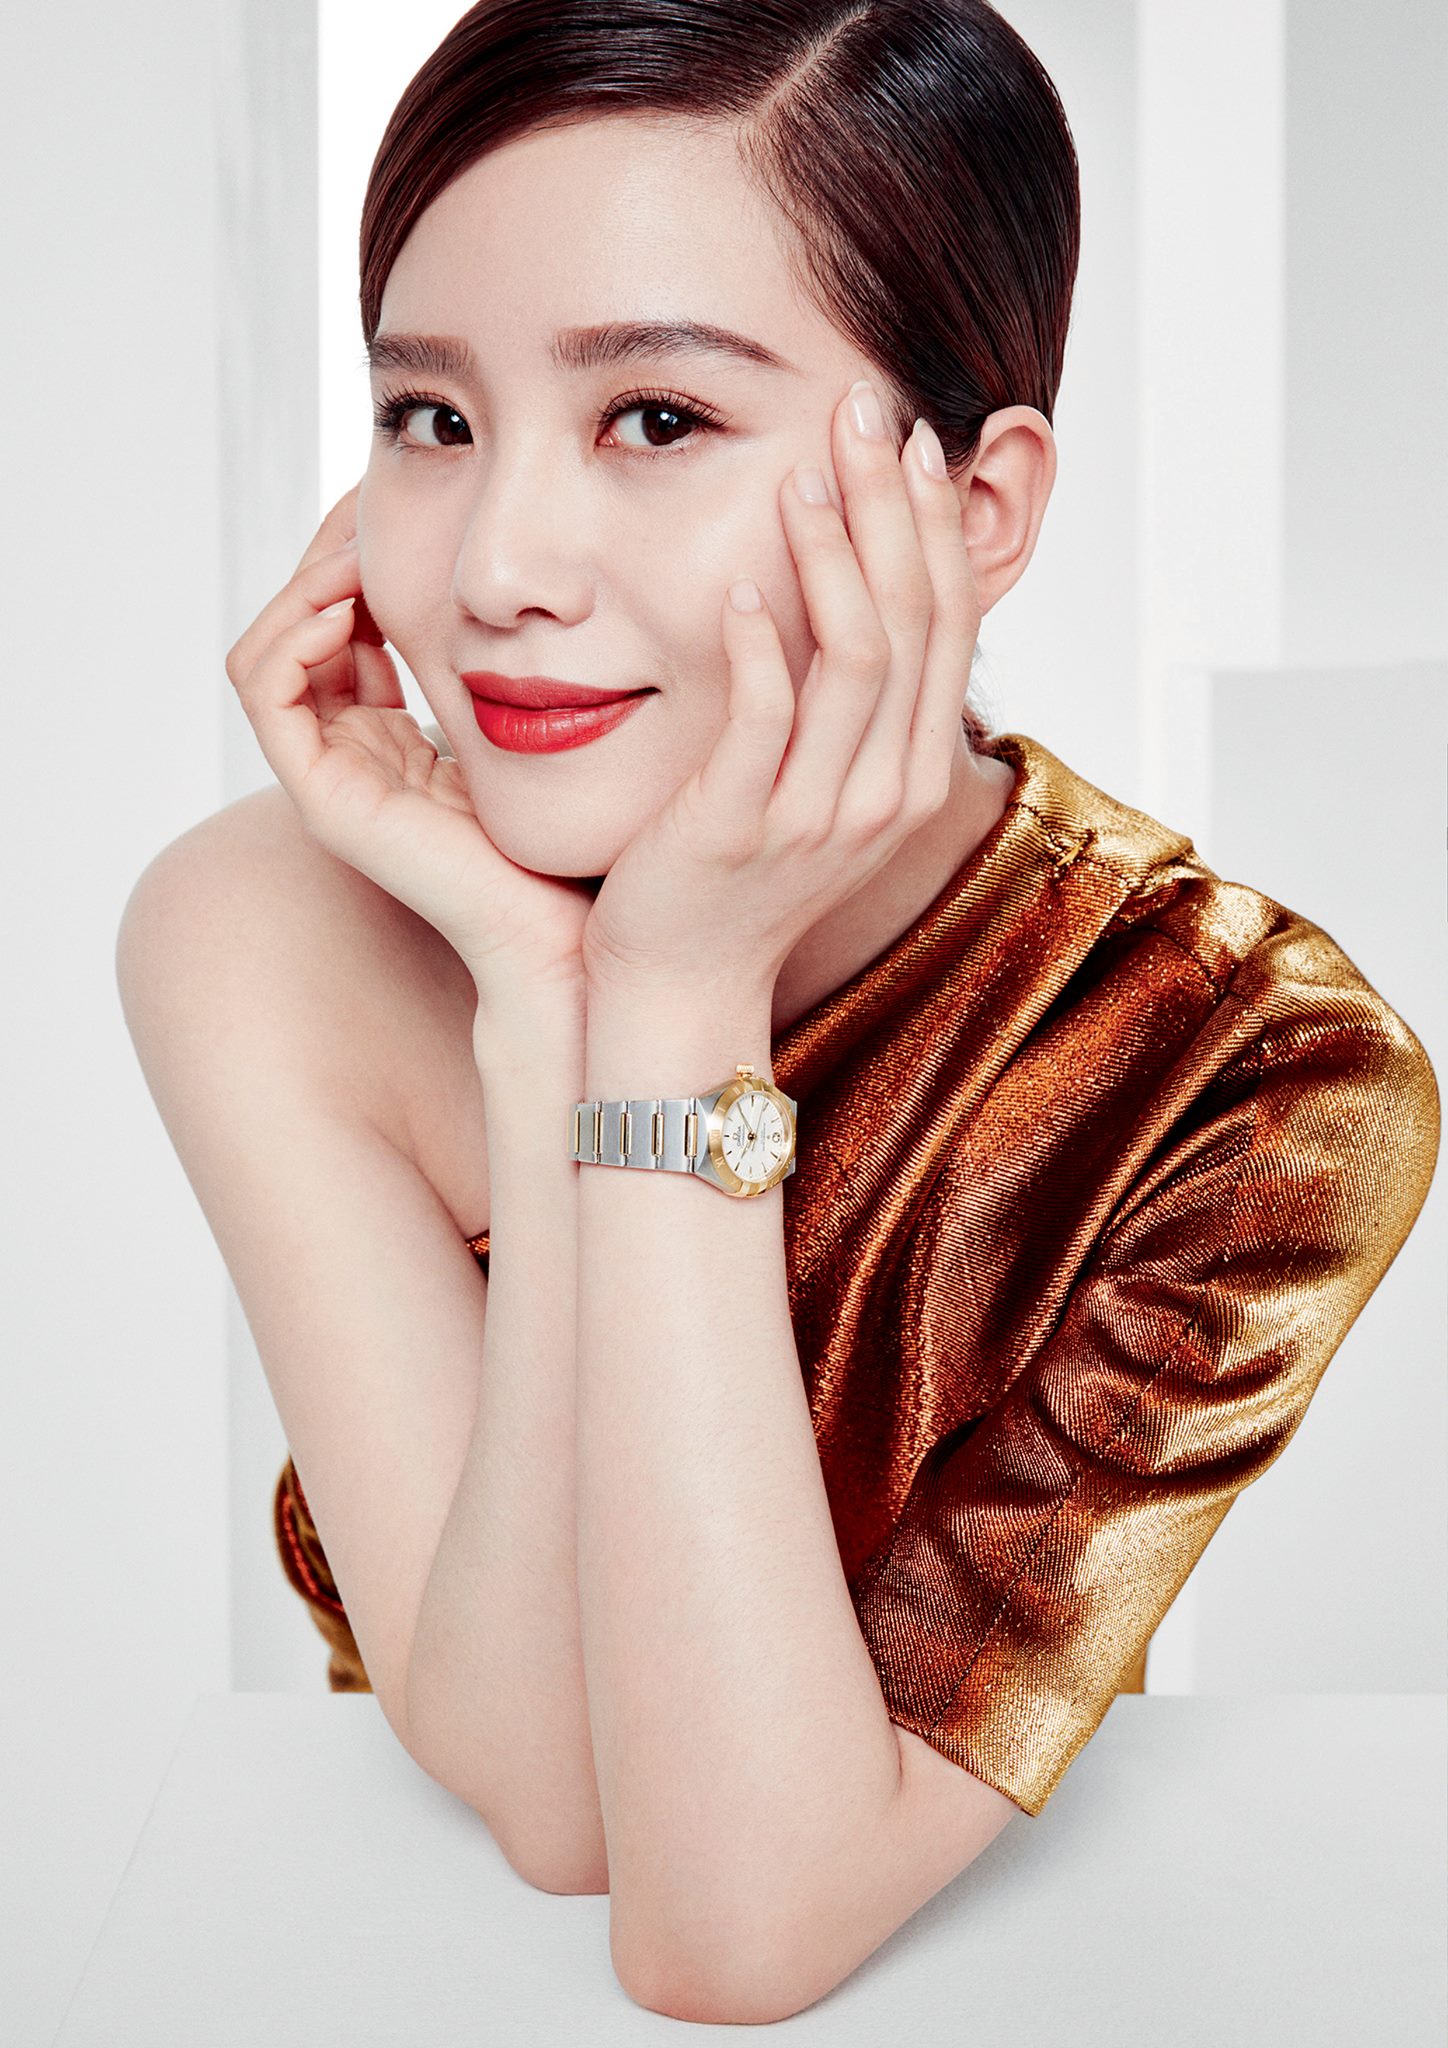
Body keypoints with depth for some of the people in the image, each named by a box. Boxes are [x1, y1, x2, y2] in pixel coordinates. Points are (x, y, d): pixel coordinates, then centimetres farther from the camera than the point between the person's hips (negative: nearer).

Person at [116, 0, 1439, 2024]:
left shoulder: (1261, 1076, -19)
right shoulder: (269, 940, -15)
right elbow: (544, 1796, -19)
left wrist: (685, 1012, -29)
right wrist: (539, 1001, -28)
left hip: (943, 1940, 0)